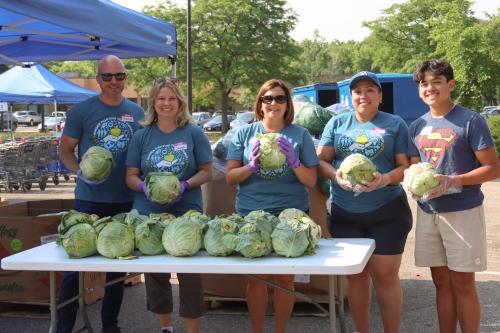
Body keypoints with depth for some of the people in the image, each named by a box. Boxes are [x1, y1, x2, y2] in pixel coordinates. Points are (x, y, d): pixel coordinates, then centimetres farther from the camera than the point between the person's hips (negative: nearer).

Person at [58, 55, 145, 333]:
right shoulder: (82, 110, -2)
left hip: (126, 200, 3)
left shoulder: (137, 112, 6)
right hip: (90, 199, -3)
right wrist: (79, 171, -17)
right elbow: (66, 150, 1)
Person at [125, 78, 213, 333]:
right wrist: (144, 186, -15)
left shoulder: (194, 133, 3)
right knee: (155, 275, 11)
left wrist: (186, 185, -16)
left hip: (187, 213, -2)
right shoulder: (142, 135, 7)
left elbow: (206, 171, 2)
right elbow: (131, 176, 7)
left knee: (190, 275, -2)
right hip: (148, 214, 2)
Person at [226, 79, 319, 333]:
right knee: (256, 278, 5)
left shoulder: (300, 135, 4)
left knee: (285, 278, 5)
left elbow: (310, 181, 2)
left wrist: (293, 161, -15)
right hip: (251, 214, 0)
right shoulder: (245, 133, 5)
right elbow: (230, 178, 3)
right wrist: (252, 165, -15)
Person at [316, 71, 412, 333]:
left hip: (386, 213, -2)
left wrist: (385, 179, -19)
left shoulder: (395, 125, 4)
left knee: (385, 275, -2)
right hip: (345, 213, 3)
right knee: (355, 275, 11)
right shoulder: (337, 123, 11)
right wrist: (336, 175, -14)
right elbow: (321, 161, 8)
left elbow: (405, 166, 1)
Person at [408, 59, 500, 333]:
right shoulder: (417, 127, 9)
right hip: (427, 213, 5)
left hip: (463, 212, -5)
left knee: (463, 284, 0)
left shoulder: (471, 121, -8)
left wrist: (452, 181, -22)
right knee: (441, 282, 12)